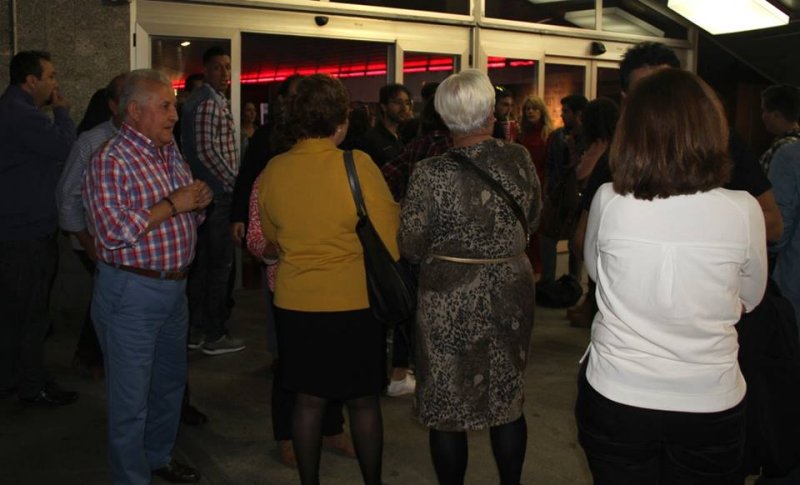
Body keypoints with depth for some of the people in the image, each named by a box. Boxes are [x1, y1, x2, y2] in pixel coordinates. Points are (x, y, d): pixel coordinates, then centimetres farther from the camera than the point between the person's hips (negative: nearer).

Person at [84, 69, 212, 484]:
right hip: (131, 292, -8)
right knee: (131, 398, 3)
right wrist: (172, 205, -21)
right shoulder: (111, 161, -15)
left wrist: (200, 201, -2)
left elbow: (189, 214, 21)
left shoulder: (170, 153, 11)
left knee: (170, 382, 22)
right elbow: (113, 230, -24)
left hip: (174, 286, 9)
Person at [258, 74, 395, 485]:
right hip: (355, 301, -3)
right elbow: (390, 241, -12)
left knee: (308, 401, 15)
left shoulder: (273, 170, -2)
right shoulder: (357, 165, -15)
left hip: (294, 301, 3)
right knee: (363, 402, 12)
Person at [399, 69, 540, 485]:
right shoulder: (519, 160, -6)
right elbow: (532, 221, 7)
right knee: (508, 400, 19)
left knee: (447, 406, 11)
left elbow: (411, 246, -10)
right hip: (512, 294, 4)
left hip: (451, 299, -4)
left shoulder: (431, 174, -17)